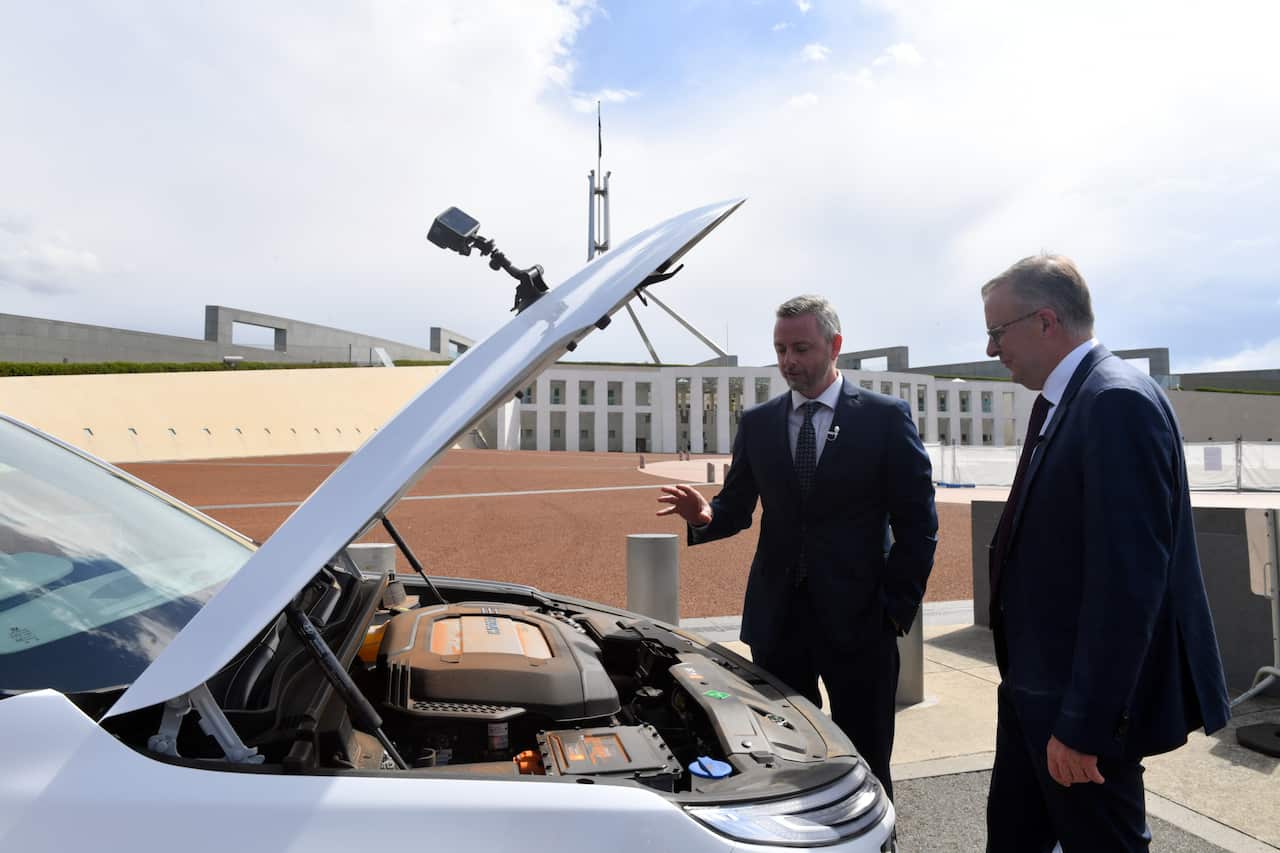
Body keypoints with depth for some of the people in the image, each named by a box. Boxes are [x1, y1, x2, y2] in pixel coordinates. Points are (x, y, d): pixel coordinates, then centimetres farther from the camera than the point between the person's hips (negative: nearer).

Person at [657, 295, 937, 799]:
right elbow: (737, 508, 8)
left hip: (857, 619, -2)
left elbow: (917, 523, -2)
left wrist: (899, 606, -6)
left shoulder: (886, 417, -2)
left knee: (865, 761, 12)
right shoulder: (757, 423, 7)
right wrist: (704, 515, -14)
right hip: (777, 617, 3)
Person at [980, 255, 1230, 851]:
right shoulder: (1057, 403, 10)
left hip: (1083, 699, -9)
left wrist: (1085, 722, -22)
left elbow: (1129, 577, -25)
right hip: (1035, 686, 9)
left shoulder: (1119, 401, -20)